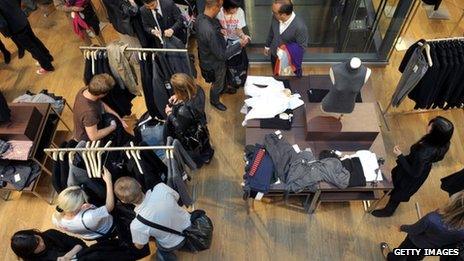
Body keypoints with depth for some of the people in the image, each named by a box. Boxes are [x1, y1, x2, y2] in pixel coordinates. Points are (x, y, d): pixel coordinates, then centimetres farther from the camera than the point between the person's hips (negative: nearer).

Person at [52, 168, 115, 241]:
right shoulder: (88, 218, -49)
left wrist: (80, 210, -18)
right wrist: (108, 181, -33)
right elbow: (110, 206, -35)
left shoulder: (55, 219, -30)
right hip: (105, 232, -5)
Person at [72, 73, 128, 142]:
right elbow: (93, 137, -37)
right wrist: (113, 127, -25)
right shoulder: (88, 112, -43)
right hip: (86, 140, -7)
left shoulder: (85, 90, -18)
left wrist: (118, 117, -4)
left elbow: (101, 104, 0)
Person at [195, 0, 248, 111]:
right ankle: (214, 100, 52)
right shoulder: (210, 32, -43)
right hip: (214, 64, -7)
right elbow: (222, 55, -33)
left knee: (222, 78, 36)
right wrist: (240, 44, -27)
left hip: (208, 57, 7)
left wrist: (219, 31, -5)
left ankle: (222, 88, 66)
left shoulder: (200, 18, -16)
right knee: (217, 84, 23)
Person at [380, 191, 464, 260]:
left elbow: (413, 230, -24)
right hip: (432, 249, 2)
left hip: (416, 241, -2)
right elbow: (451, 244, -12)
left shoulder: (432, 219, -44)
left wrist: (402, 227, -2)